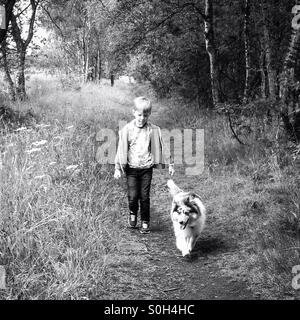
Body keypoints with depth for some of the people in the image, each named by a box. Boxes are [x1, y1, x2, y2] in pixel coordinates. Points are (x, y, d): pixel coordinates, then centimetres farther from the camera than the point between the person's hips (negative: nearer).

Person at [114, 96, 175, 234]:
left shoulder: (153, 130, -4)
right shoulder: (127, 129, -6)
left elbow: (162, 146, 4)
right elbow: (121, 149, -1)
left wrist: (170, 164, 6)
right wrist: (118, 168, -1)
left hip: (147, 168, 0)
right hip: (131, 168, 0)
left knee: (145, 197, 3)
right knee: (133, 196, -4)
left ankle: (145, 222, 20)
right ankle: (133, 213, 28)